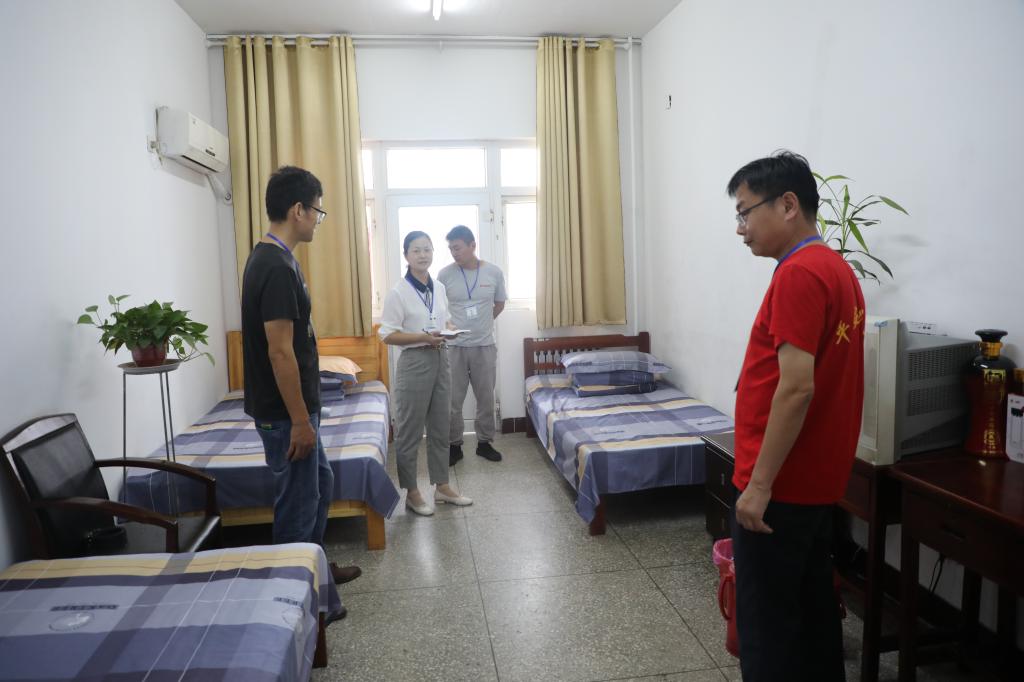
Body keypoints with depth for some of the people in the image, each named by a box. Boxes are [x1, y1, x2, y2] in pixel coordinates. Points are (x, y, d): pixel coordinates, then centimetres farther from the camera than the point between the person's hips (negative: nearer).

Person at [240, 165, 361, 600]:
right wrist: (300, 421, -20)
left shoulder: (268, 258, 10)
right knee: (298, 500, 4)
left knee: (320, 481, 22)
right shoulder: (278, 268, -23)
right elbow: (280, 352, -25)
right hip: (284, 412, -10)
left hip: (288, 407, 10)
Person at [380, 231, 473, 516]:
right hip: (414, 364, -6)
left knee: (440, 427, 14)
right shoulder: (398, 292, -11)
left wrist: (449, 331, -3)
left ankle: (441, 486, 27)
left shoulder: (439, 288, 8)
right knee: (410, 431, 4)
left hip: (441, 361, 6)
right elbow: (387, 335, -13)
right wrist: (423, 337, -22)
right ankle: (411, 492, 17)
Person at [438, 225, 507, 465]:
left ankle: (484, 442, 26)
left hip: (484, 346, 1)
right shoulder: (445, 274, -7)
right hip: (453, 347, -1)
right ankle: (454, 446, 19)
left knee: (486, 399, 10)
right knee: (452, 401, 4)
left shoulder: (494, 272, -3)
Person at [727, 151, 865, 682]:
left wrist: (759, 483, -19)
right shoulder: (837, 267, 11)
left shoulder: (798, 274, -19)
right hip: (817, 478, 10)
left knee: (766, 619, 4)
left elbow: (796, 387, -24)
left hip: (781, 484, -10)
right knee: (811, 602, 20)